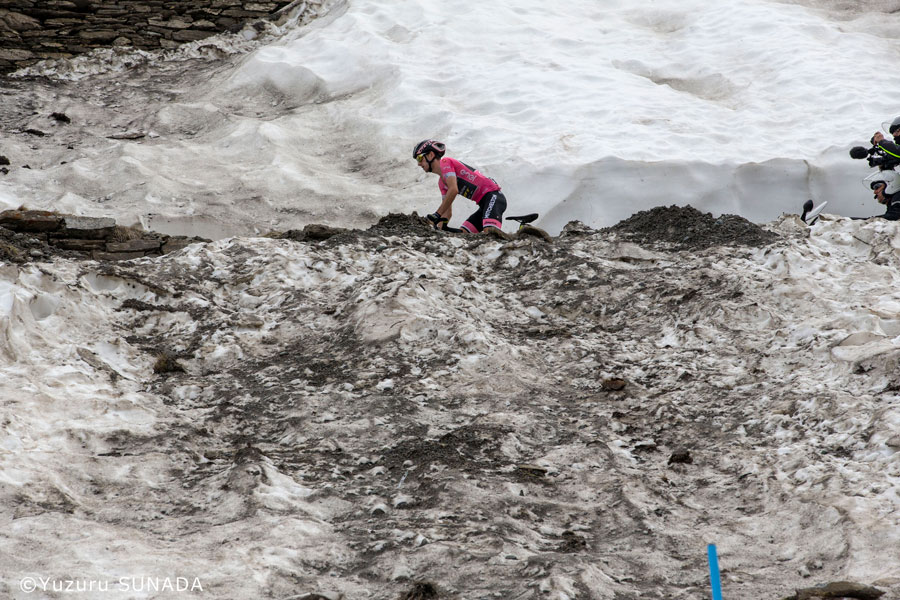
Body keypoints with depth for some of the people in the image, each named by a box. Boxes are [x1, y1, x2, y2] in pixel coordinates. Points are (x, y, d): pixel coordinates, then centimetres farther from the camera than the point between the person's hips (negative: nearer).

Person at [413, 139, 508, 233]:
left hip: (492, 195, -10)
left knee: (489, 232, -33)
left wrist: (436, 215, -21)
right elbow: (447, 212, 21)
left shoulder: (445, 162, -7)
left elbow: (453, 190, -22)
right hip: (483, 203, 10)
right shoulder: (441, 182, 20)